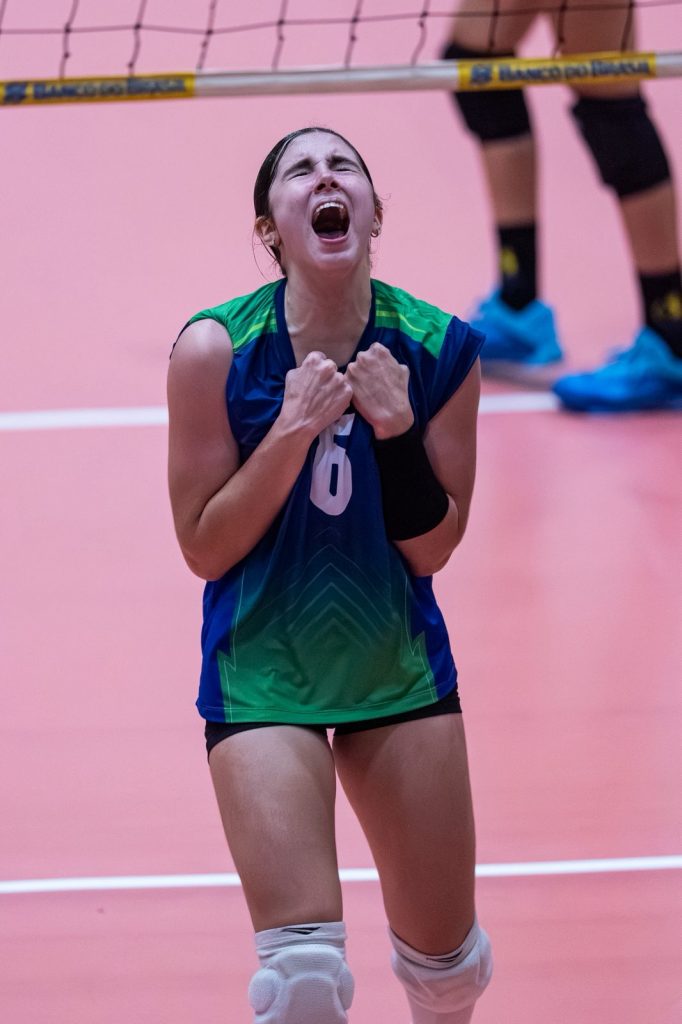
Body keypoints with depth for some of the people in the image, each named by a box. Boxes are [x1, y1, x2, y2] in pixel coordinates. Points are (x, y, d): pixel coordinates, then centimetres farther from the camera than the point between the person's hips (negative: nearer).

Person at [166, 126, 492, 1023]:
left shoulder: (441, 350, -7)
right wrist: (292, 431, -23)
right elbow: (204, 547, -10)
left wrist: (395, 429, -20)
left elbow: (433, 549, -4)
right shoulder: (216, 350, -14)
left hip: (401, 669, 3)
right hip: (262, 673, -3)